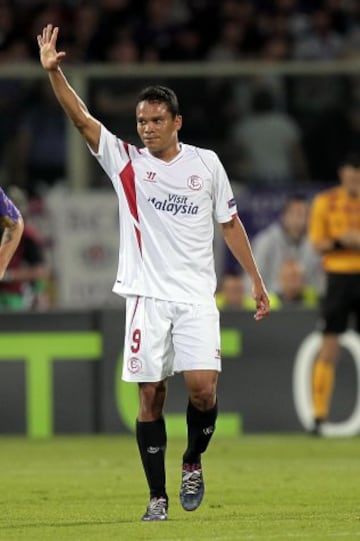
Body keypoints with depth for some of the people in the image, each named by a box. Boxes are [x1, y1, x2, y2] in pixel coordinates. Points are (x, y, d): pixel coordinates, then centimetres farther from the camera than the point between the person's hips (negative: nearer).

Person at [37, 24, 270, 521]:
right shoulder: (125, 162, 3)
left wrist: (257, 281, 14)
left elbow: (230, 223, 14)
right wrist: (53, 72, -23)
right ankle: (158, 497, 6)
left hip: (196, 296, 0)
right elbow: (82, 119, -9)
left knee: (203, 385, -14)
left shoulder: (206, 163, 6)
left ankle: (193, 462, 13)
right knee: (150, 396, -2)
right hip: (147, 295, 0)